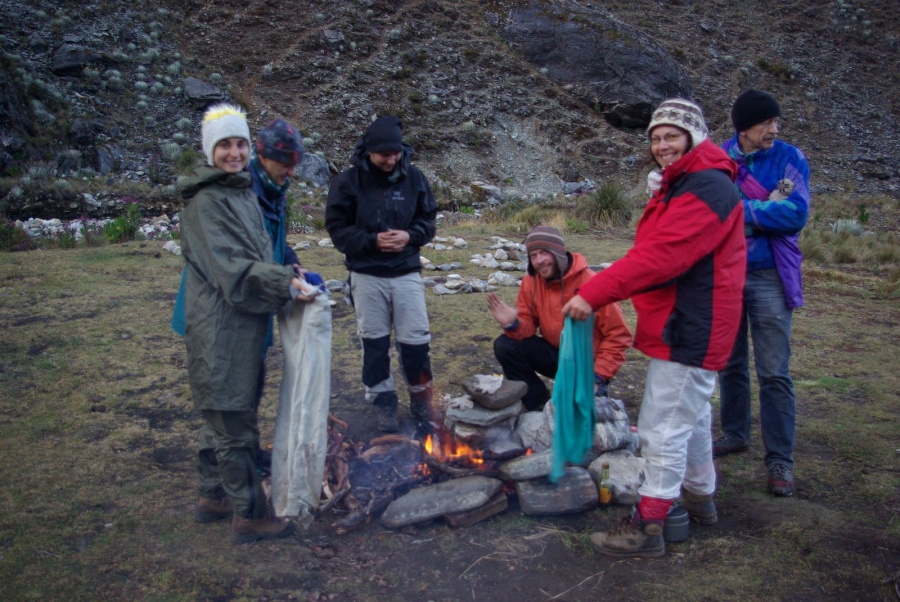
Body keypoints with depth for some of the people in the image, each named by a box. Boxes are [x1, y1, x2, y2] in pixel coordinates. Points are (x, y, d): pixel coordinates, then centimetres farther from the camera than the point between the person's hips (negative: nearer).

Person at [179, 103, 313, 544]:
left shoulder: (244, 191, 14)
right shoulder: (205, 201, -14)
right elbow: (230, 266, -22)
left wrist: (287, 274, 7)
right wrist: (284, 283, -28)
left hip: (243, 325, 10)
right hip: (219, 329, -10)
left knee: (221, 417, 19)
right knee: (235, 425, 0)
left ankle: (212, 497, 34)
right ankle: (248, 515, 12)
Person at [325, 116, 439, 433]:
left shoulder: (413, 177, 0)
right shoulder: (348, 181, -6)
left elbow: (428, 219, 8)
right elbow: (337, 228, -5)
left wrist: (410, 236, -12)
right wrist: (372, 241, -18)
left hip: (407, 274, 1)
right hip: (366, 276, -1)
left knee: (416, 340, 3)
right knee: (374, 343, 8)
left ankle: (421, 401, 23)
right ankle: (384, 404, 24)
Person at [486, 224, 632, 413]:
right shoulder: (531, 282, -7)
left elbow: (618, 335, -14)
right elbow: (528, 326, -1)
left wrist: (598, 376, -17)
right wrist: (513, 325, -25)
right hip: (555, 353, 5)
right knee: (505, 346, -15)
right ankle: (541, 407, -1)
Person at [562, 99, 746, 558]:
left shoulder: (707, 188, -19)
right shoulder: (678, 185, 17)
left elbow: (660, 256, -29)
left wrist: (595, 294, -30)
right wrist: (602, 287, 3)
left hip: (690, 327, -11)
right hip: (681, 323, 11)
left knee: (664, 426, -4)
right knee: (690, 415, 22)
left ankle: (648, 525, 7)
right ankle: (700, 498, 40)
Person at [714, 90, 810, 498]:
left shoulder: (790, 158, -3)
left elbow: (796, 214, -15)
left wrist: (738, 208, -13)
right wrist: (766, 206, -14)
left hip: (770, 277, -2)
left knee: (774, 372, -2)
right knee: (730, 364, 14)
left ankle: (780, 460, 8)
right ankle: (735, 434, 32)